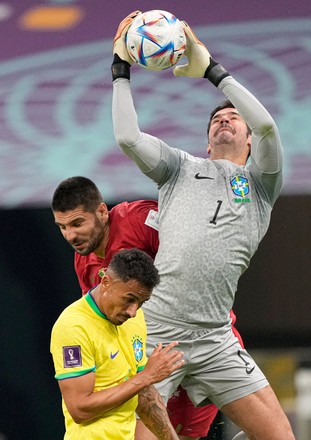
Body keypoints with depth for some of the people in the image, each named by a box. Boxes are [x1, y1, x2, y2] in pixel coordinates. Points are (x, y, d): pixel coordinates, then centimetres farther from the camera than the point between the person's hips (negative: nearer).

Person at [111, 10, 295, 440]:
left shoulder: (260, 182, 16)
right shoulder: (183, 167, 18)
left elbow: (267, 124, -3)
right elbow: (128, 137, 1)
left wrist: (209, 68, -1)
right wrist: (122, 69, 5)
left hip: (214, 340, 1)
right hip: (155, 332, -1)